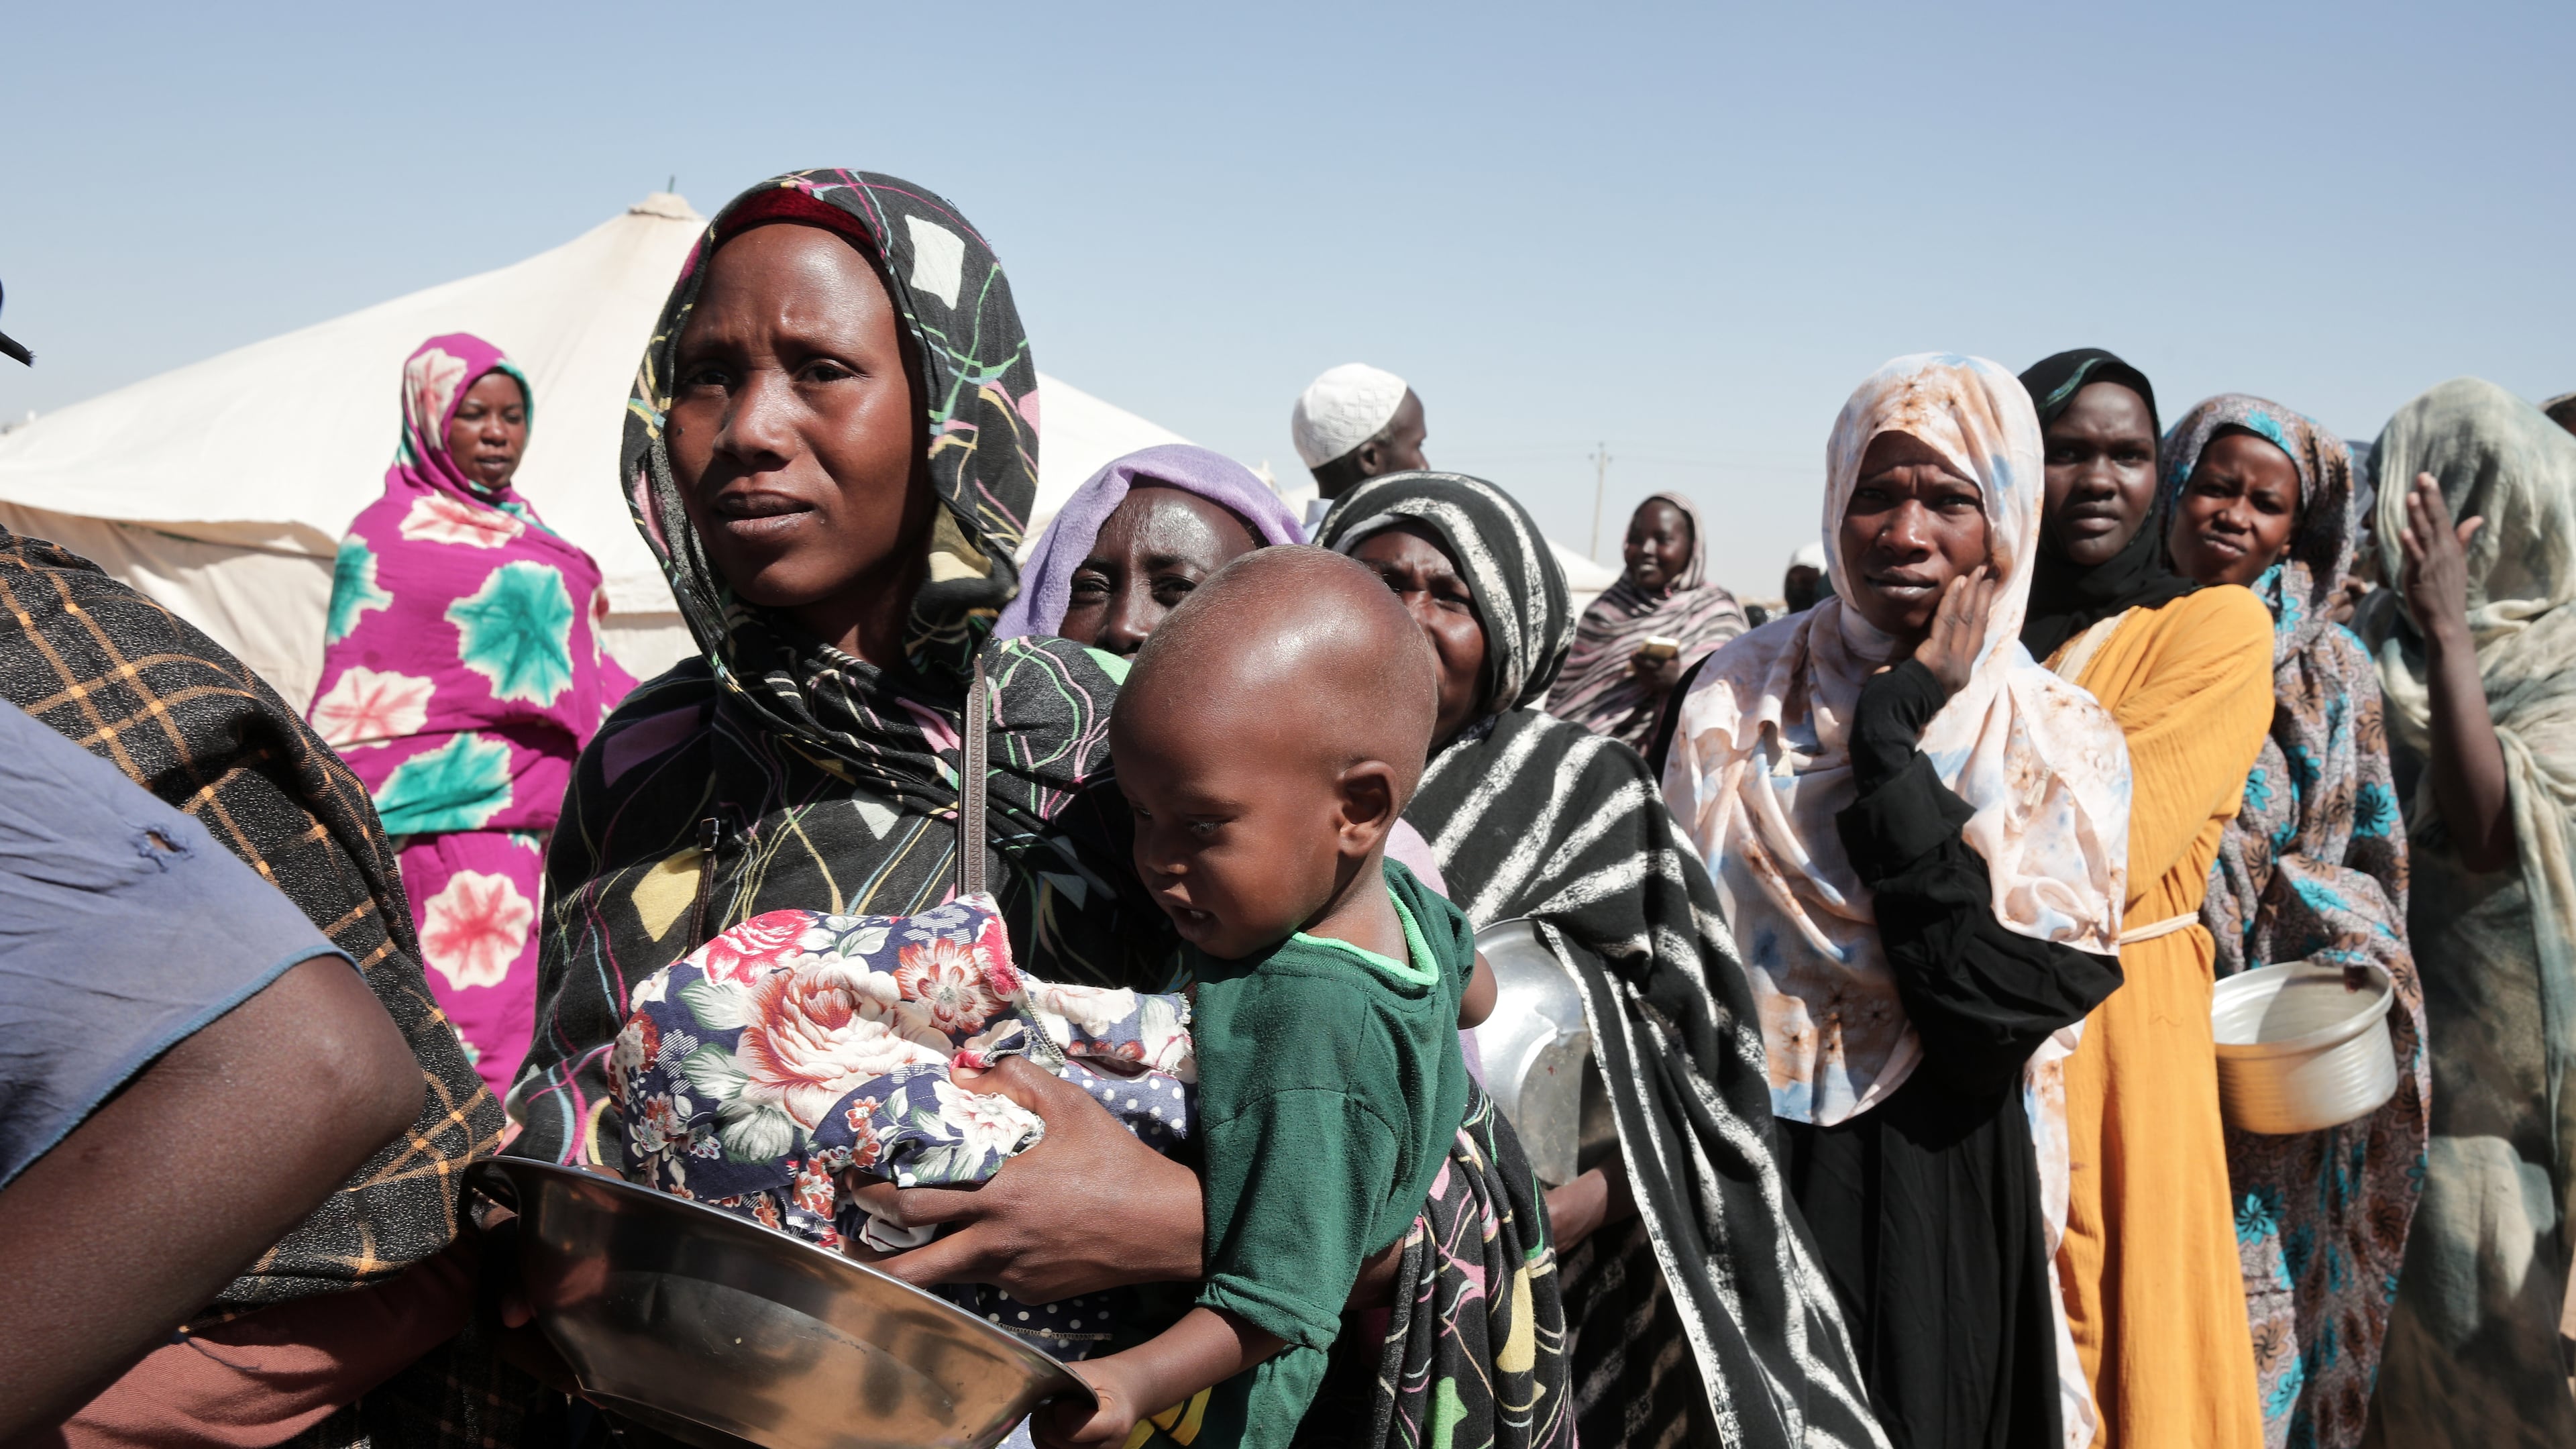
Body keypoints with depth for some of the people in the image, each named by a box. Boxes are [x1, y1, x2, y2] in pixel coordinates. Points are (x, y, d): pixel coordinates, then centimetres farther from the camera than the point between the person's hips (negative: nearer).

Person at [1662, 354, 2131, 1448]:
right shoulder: (1737, 698, -2)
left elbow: (2004, 1004, -18)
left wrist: (1890, 736, -17)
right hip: (1748, 1179, 1)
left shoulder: (2067, 745, -4)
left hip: (1949, 1199, 0)